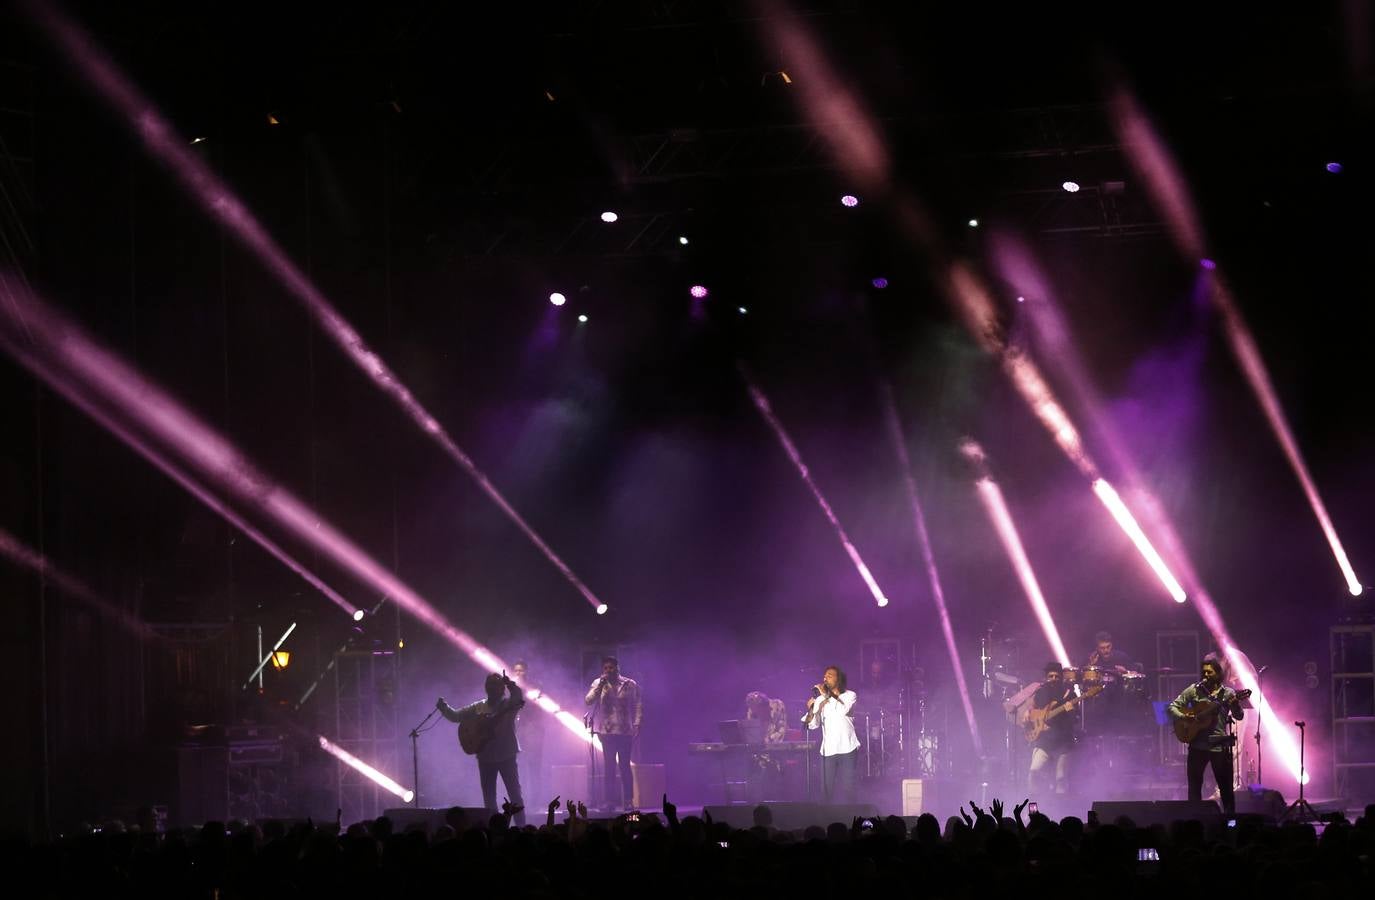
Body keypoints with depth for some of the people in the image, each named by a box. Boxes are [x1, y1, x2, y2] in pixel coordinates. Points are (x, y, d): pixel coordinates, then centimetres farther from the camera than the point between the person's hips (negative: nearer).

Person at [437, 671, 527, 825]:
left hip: (506, 755, -5)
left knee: (515, 794, -5)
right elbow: (456, 716, 11)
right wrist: (444, 708, -6)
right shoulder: (478, 708, 10)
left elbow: (519, 698, -23)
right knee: (488, 797, 8)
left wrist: (510, 685, -40)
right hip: (485, 756, 5)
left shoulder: (508, 704, -2)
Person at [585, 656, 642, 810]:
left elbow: (638, 705, 4)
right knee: (609, 766, 0)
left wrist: (637, 725, -6)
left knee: (625, 765, -1)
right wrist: (600, 685, -14)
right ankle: (609, 801, 1)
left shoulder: (630, 685, 3)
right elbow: (588, 701, -5)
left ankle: (628, 801, 2)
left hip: (625, 732, -1)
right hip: (607, 732, 1)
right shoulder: (598, 684, 6)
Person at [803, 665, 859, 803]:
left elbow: (843, 710, -19)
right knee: (826, 788, -2)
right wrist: (810, 710, -14)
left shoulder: (849, 695, 2)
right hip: (828, 750, 2)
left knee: (847, 788, -2)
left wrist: (826, 695, -17)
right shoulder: (820, 700, 8)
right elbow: (813, 725, 3)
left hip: (847, 748, -2)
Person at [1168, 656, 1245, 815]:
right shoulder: (1194, 690, 4)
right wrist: (1182, 717, -15)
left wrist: (1236, 705, -26)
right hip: (1197, 745, 1)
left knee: (1226, 787, 2)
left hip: (1220, 746, -1)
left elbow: (1239, 717, -5)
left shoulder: (1227, 693, 2)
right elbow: (1172, 706, 5)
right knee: (1194, 786, 4)